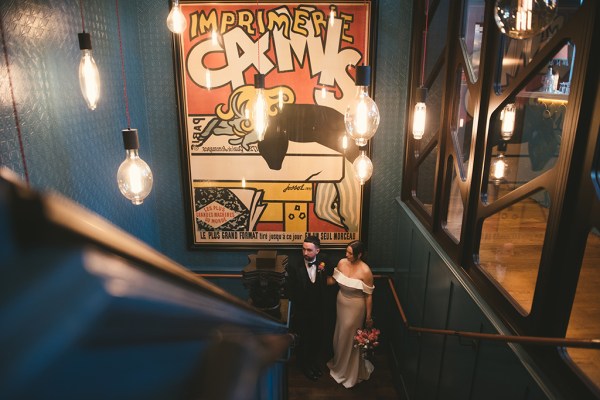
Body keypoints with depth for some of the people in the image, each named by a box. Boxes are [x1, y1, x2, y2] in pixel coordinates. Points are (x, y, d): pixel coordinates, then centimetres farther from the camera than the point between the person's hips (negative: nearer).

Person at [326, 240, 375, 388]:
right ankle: (339, 363, 51)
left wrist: (369, 316, -10)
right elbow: (333, 280, 1)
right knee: (340, 335, 23)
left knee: (350, 337, 12)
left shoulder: (365, 271, -26)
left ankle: (350, 372, 38)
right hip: (341, 303, 6)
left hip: (355, 307, -5)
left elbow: (369, 295, -17)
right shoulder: (342, 262, -10)